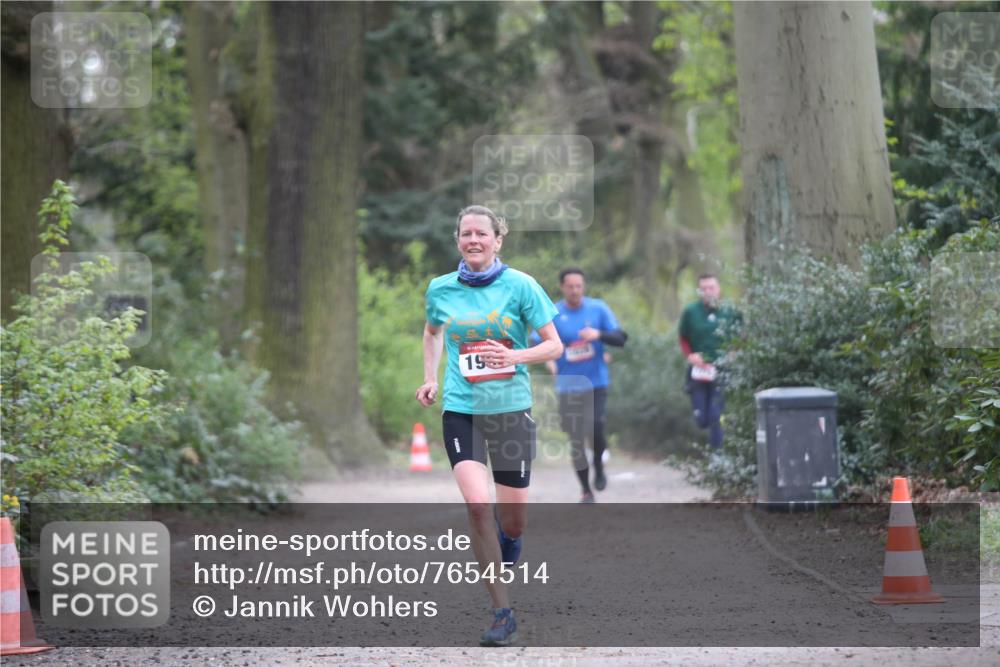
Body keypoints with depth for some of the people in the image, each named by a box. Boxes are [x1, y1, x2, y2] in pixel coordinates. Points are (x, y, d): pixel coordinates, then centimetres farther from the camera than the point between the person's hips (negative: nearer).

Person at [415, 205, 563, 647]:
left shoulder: (519, 286, -6)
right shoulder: (440, 289, 2)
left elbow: (554, 345, -2)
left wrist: (516, 356, -19)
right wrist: (430, 378, 9)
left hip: (511, 409, -1)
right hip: (461, 410, 1)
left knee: (513, 521, 5)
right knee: (478, 505, -18)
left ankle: (506, 541, 46)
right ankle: (502, 614, -11)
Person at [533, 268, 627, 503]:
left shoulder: (598, 308, 0)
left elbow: (621, 338, -2)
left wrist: (599, 334, -21)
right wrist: (548, 360, -25)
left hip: (596, 384, 0)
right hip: (568, 385, 0)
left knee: (595, 430, -17)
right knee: (576, 439, 3)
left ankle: (598, 466, 14)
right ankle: (586, 491, 17)